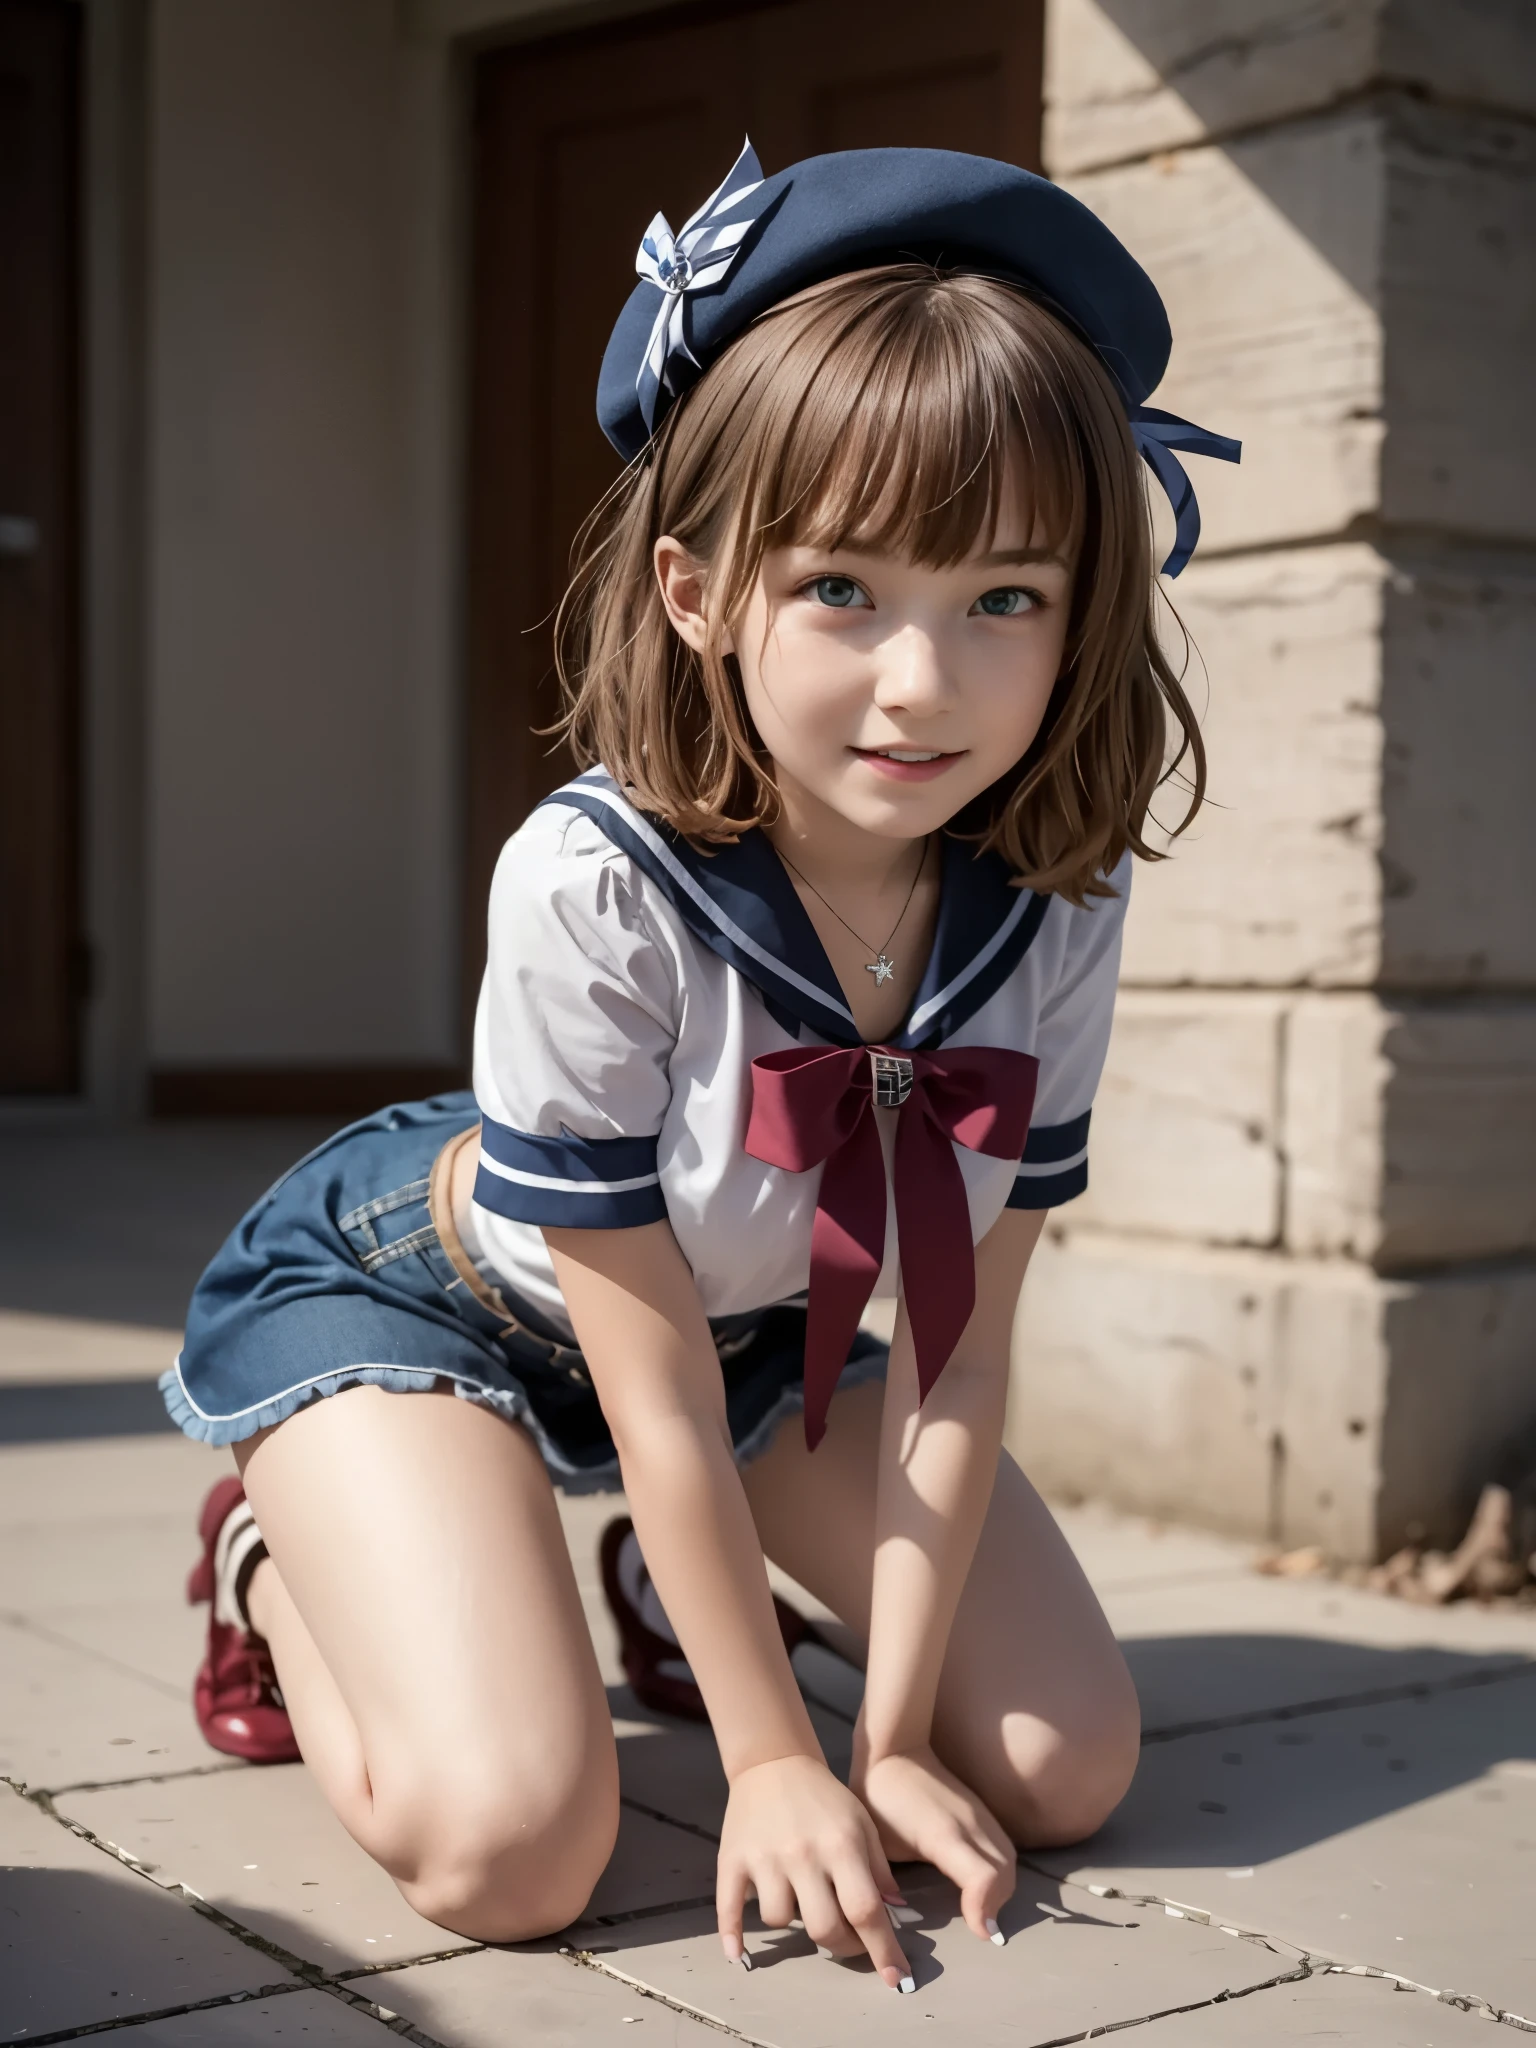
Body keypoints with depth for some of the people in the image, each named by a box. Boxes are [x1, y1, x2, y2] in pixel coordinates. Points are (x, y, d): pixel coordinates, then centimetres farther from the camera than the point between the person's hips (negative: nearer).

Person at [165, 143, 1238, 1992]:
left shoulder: (1055, 904, -22)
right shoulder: (593, 886, -35)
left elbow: (955, 1355, -16)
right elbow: (655, 1386, -27)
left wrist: (893, 1728, -16)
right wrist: (777, 1758, -19)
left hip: (764, 1318, 5)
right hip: (414, 1288, -5)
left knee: (1069, 1767, 0)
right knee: (514, 1848, -24)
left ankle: (667, 1591, 26)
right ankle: (282, 1562, 9)